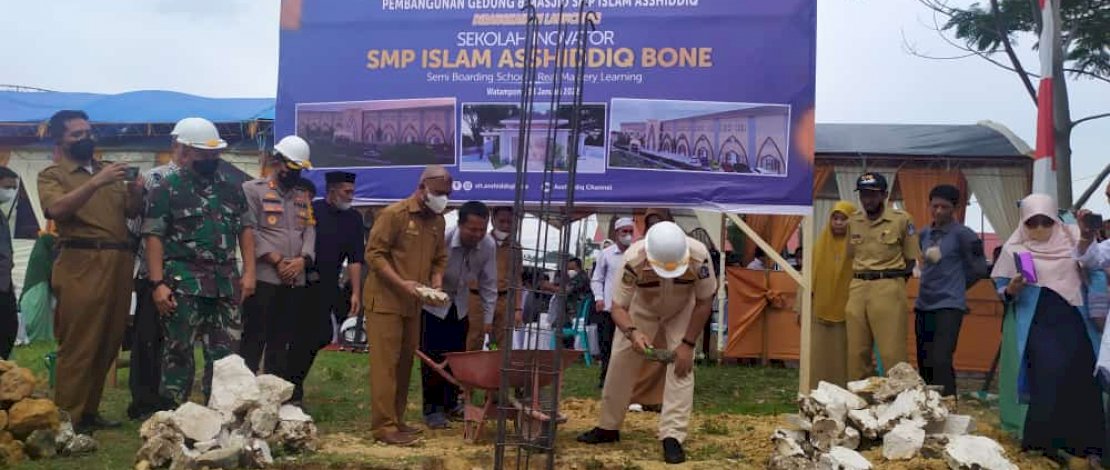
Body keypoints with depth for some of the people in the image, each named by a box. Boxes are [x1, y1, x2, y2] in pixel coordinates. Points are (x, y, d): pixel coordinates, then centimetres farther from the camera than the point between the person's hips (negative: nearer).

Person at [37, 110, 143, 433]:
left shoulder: (109, 170, 21)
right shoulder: (52, 175, 5)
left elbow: (131, 213, 18)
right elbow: (57, 209, -14)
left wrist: (135, 193, -3)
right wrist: (96, 182, -23)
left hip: (119, 262, 6)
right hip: (81, 263, -5)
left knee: (108, 343, 7)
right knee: (79, 343, -7)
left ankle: (89, 411, 16)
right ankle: (68, 417, -2)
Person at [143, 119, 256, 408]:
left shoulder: (231, 187, 12)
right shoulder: (168, 188, -2)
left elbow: (245, 229, 13)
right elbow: (153, 237, -6)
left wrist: (249, 273, 3)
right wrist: (158, 283, -14)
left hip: (226, 284, 5)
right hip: (183, 284, -4)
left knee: (226, 352, 7)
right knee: (179, 352, 1)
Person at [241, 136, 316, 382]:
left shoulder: (303, 196, 20)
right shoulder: (253, 189, 2)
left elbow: (310, 231, 10)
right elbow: (251, 232, -8)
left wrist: (302, 259, -9)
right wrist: (277, 261, -13)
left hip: (296, 280, 6)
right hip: (263, 278, -6)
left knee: (283, 341, 10)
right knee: (254, 339, -4)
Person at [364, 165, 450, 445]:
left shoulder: (438, 221, 10)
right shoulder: (394, 214, -12)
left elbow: (439, 258, 18)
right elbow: (374, 253, -15)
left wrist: (436, 283, -2)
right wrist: (401, 283, -23)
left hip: (412, 304, 8)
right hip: (385, 300, -7)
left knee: (404, 363, 11)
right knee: (385, 364, -7)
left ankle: (396, 420, 20)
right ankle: (384, 426, -4)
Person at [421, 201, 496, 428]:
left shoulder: (488, 245, -17)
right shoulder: (441, 240, -31)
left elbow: (488, 284, -6)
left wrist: (488, 318, -3)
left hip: (459, 306, 5)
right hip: (432, 305, -4)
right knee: (433, 358, -6)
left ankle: (451, 402, 23)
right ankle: (432, 408, 4)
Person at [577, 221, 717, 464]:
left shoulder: (699, 256, -38)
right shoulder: (633, 260, -39)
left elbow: (704, 302, -21)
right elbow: (618, 306, -28)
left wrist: (688, 343, -22)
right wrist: (632, 333, -47)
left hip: (682, 309, 0)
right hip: (642, 307, 1)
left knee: (681, 365, -16)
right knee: (621, 362, 3)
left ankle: (672, 436, -10)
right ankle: (608, 427, 21)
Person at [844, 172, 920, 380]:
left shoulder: (902, 220, -1)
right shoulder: (853, 221, 11)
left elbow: (911, 259, 5)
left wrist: (895, 281, 0)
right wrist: (860, 278, 12)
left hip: (888, 289, -4)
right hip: (857, 288, 4)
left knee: (892, 351, -6)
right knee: (856, 350, 8)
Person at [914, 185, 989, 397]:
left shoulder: (963, 234, -8)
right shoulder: (924, 234, 10)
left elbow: (979, 268, -2)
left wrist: (956, 285, 7)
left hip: (949, 306, -6)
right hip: (923, 306, 7)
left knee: (941, 362, -16)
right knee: (924, 363, 11)